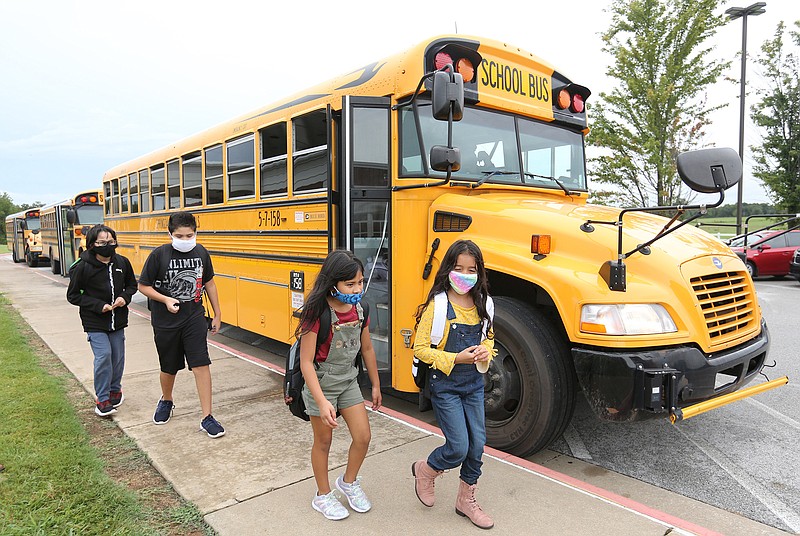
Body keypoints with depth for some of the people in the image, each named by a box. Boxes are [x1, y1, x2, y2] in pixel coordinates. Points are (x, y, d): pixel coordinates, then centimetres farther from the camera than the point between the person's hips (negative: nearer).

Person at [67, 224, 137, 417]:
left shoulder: (122, 262, -3)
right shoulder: (83, 267, -13)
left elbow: (132, 285, 12)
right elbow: (73, 295, -6)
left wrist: (125, 297, -10)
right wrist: (98, 305, -17)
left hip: (118, 320, 4)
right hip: (94, 322, -4)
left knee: (118, 357, 11)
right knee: (103, 355, -14)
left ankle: (115, 390, 35)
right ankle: (102, 399, 2)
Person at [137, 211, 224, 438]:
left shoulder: (201, 252, -3)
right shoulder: (159, 255, -12)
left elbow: (209, 283, 10)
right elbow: (143, 286, -3)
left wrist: (217, 314, 11)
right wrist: (165, 300, -20)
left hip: (194, 319, 1)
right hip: (165, 322, -1)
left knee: (201, 365, -7)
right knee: (169, 367, 15)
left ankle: (207, 417, 1)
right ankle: (166, 401, 45)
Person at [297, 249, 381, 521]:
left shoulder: (359, 310, -6)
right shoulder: (317, 313, -25)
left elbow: (367, 348, 7)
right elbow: (306, 362, -24)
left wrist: (375, 385, 14)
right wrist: (322, 402, -30)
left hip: (348, 381, 5)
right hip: (320, 384, -5)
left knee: (363, 437, 6)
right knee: (323, 442, 12)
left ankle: (348, 482, 34)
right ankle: (323, 496, 34)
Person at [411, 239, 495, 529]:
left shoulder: (482, 303, 2)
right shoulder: (437, 305, -15)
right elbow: (420, 349, -14)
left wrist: (485, 351, -8)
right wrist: (456, 358, -22)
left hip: (474, 384, 6)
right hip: (445, 385, -5)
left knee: (477, 445, 9)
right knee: (458, 448, -5)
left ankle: (466, 499, 32)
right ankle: (425, 470, 27)